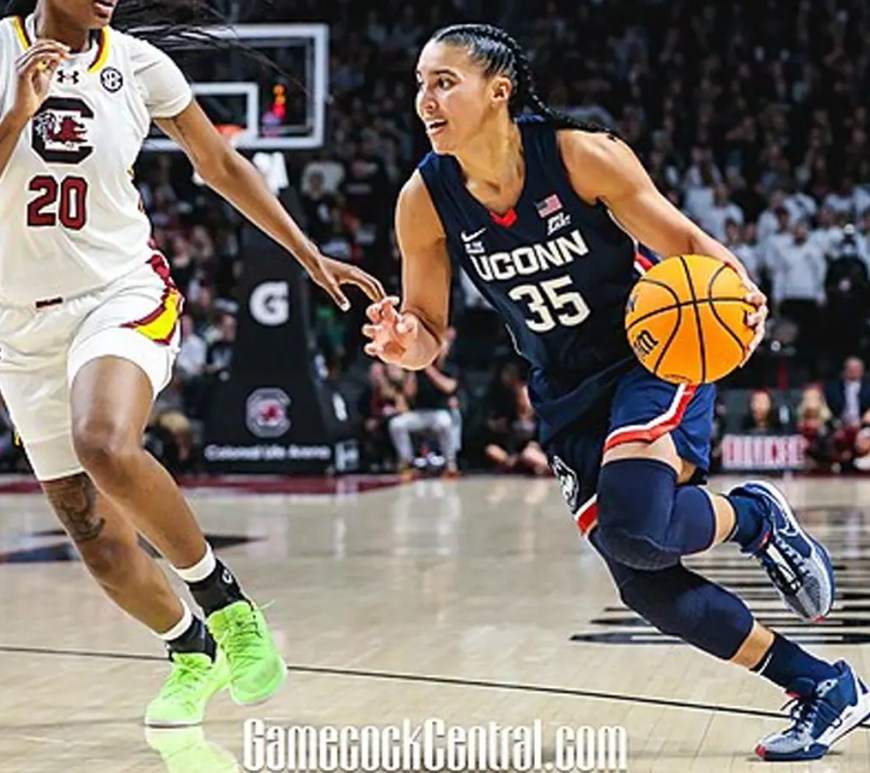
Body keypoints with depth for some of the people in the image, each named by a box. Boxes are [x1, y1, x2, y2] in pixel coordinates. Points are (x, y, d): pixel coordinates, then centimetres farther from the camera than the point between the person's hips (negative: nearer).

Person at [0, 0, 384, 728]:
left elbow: (220, 164, 12)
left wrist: (311, 257, 12)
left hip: (121, 294, -2)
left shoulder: (137, 64, -1)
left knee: (105, 446, -34)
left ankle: (221, 595, -13)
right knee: (93, 530, 5)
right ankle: (193, 654, 30)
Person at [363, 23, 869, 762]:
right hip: (568, 396, 5)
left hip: (655, 356, -5)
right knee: (645, 584, 0)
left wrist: (736, 291, -33)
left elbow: (686, 243, -12)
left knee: (633, 530, -30)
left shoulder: (581, 154, -20)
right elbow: (428, 333, -2)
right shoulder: (425, 201, -11)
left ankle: (754, 515, 5)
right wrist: (404, 343, -26)